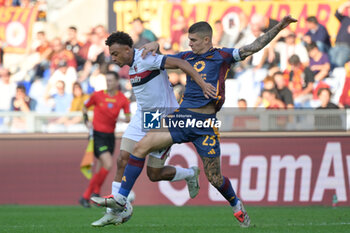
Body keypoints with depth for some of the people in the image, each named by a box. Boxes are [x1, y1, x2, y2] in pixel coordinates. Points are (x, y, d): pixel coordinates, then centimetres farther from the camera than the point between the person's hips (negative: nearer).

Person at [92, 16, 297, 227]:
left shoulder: (223, 56, 2)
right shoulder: (188, 57, 14)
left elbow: (255, 47, 0)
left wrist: (279, 27, -6)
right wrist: (154, 46, 5)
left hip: (206, 123, -4)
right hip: (182, 117, 4)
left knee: (214, 178, 2)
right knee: (141, 147, -11)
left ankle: (237, 206, 32)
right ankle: (121, 198, -7)